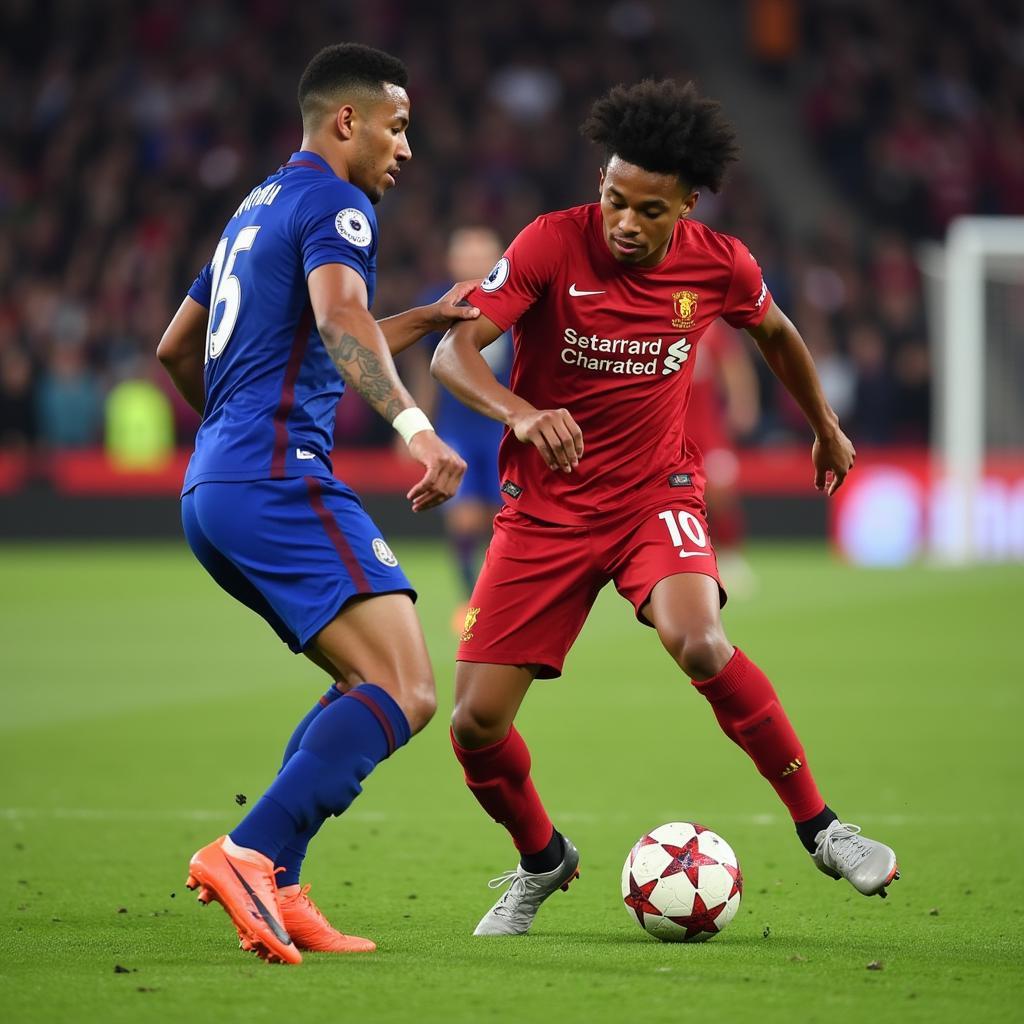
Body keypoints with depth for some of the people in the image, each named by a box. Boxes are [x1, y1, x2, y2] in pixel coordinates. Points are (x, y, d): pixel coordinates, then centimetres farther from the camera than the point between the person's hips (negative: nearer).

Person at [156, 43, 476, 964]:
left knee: (368, 683, 15)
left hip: (212, 491, 10)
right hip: (279, 480, -10)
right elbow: (340, 317, -25)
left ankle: (275, 889, 3)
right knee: (406, 693, -17)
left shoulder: (259, 208, 25)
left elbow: (177, 348, 36)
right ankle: (248, 854, -30)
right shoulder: (335, 204, -4)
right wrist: (415, 426, -38)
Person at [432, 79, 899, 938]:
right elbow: (454, 351, -21)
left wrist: (826, 430, 30)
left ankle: (820, 827, -13)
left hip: (656, 495, 0)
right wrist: (521, 413, -41)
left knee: (699, 643, -32)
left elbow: (776, 333, 17)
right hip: (546, 506, 0)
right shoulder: (552, 245, -15)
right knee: (476, 723, -7)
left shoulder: (720, 265, -7)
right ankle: (541, 861, 24)